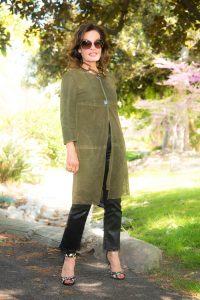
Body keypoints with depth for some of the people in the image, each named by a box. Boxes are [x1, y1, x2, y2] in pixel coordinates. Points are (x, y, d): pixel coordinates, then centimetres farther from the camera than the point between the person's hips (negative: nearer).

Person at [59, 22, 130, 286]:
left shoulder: (108, 76, 16)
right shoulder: (72, 76, -1)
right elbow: (67, 115, -7)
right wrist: (70, 150, -15)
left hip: (115, 148, 5)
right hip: (89, 150, -5)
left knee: (113, 203, 8)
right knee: (82, 204, -3)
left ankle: (113, 252, 20)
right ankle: (70, 257, 8)